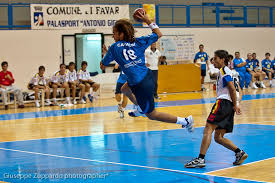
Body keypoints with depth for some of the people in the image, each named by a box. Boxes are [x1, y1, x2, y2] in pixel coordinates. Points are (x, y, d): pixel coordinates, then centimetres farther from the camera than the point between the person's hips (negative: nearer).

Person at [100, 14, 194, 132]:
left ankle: (185, 121, 6)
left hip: (141, 86, -7)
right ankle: (141, 109, 48)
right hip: (147, 77, 7)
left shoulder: (114, 48, -8)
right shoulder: (138, 42, 2)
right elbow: (159, 34, 13)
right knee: (124, 89, 32)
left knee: (152, 115, 8)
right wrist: (147, 21, 19)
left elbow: (102, 66, 2)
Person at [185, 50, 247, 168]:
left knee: (208, 129, -17)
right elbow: (232, 89, 26)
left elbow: (232, 88, -13)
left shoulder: (224, 70, -3)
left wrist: (235, 105, -16)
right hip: (228, 105, 10)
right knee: (218, 137, 11)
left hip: (223, 102, -10)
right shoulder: (226, 71, 28)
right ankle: (239, 153, 3)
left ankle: (201, 159, -26)